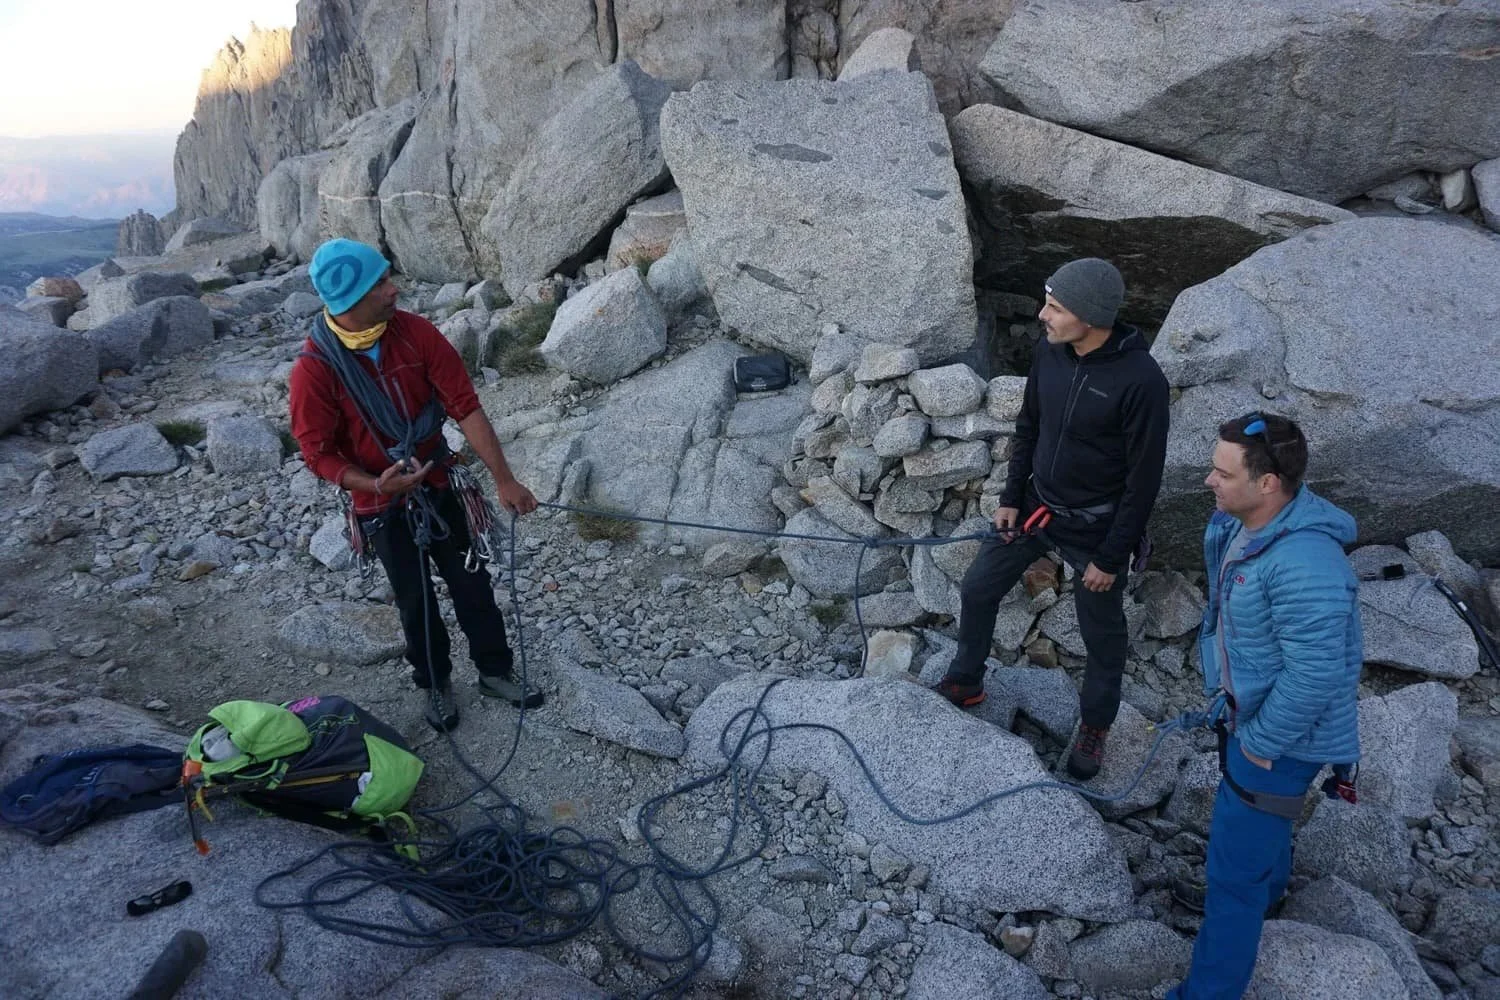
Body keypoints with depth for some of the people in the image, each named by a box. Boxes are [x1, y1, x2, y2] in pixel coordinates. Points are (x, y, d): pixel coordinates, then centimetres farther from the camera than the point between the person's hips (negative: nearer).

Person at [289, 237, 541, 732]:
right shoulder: (313, 370, -22)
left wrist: (504, 480, -17)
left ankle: (495, 672, 34)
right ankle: (436, 684, 38)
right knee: (415, 601, 14)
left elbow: (465, 407, -16)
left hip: (438, 486, 2)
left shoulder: (416, 333, -16)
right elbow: (318, 452, -13)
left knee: (472, 583, 13)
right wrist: (375, 484, -30)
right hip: (383, 505, -2)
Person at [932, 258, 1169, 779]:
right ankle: (965, 683, 39)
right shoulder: (1049, 352, -8)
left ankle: (1094, 725, 39)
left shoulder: (1141, 380, -26)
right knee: (979, 587, 15)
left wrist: (1111, 557, -15)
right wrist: (1011, 497, 5)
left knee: (1102, 633, 13)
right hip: (1035, 506, 6)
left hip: (1095, 528, -5)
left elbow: (1144, 479, -19)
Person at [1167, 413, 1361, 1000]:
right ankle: (1268, 885, 64)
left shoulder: (1304, 566, -36)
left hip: (1282, 733, -9)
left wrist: (1261, 741, -20)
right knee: (1257, 813, 35)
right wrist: (1224, 688, 14)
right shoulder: (1236, 522, -7)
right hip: (1246, 707, 9)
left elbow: (1315, 676, -33)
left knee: (1233, 872, 0)